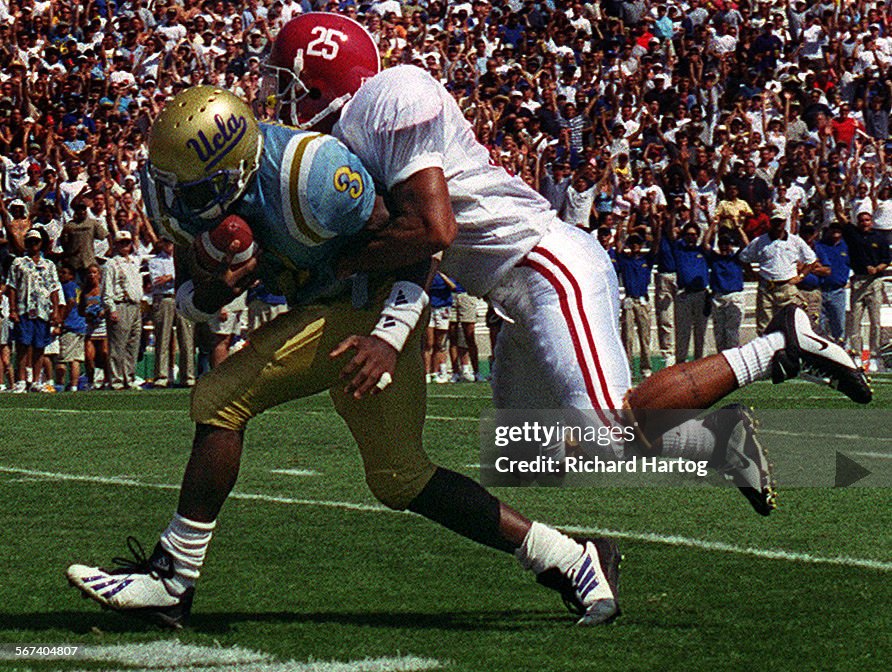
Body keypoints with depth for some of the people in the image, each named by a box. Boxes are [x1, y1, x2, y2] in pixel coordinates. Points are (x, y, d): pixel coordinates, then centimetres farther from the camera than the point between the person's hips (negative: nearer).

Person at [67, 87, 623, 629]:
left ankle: (172, 580, -8)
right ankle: (567, 559, 18)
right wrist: (209, 294, -23)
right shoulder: (187, 188, -7)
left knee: (221, 401, -18)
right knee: (400, 480, 14)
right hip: (323, 310, 9)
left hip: (370, 308, -9)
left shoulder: (310, 177, -30)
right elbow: (189, 297, 2)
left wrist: (390, 339, -33)